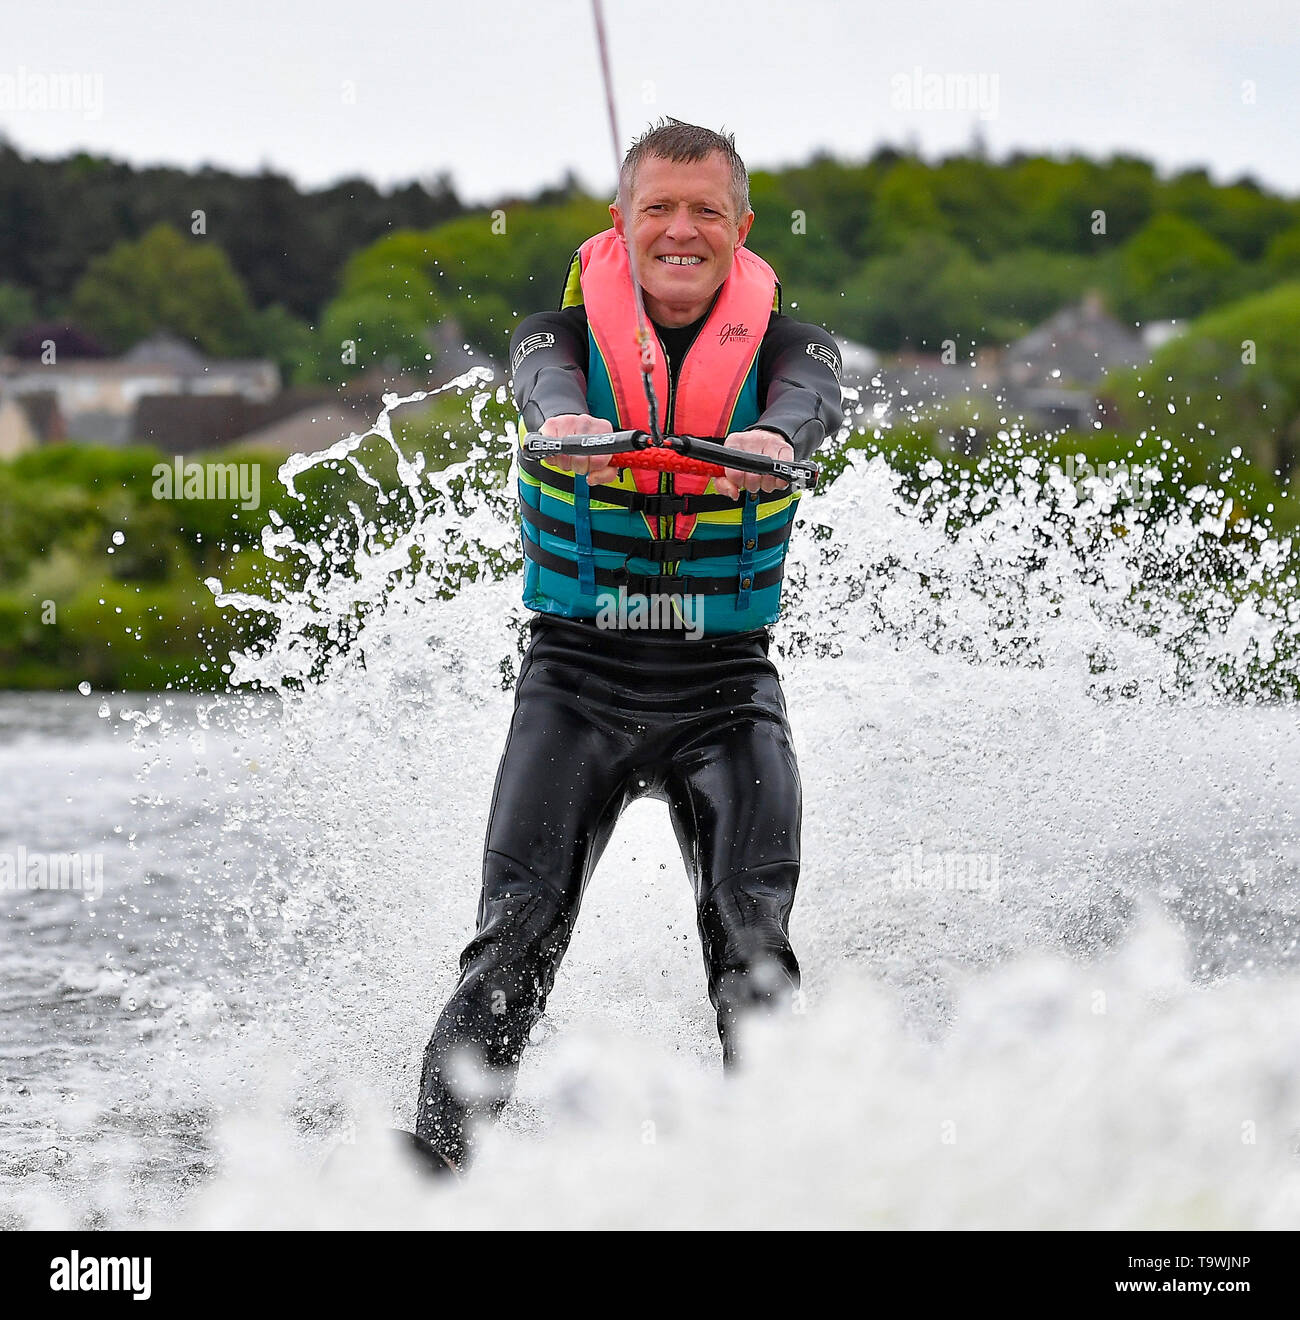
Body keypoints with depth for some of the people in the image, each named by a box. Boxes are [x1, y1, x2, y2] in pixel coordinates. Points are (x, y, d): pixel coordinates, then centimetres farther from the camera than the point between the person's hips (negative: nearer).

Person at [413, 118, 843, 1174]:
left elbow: (811, 398, -24)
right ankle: (436, 1157, -12)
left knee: (755, 949, -14)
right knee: (515, 938, -13)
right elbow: (545, 380, -25)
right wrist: (564, 425, -51)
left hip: (727, 685, 0)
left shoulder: (787, 347, 0)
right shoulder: (565, 333, -1)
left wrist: (772, 440, -49)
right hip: (578, 675, 0)